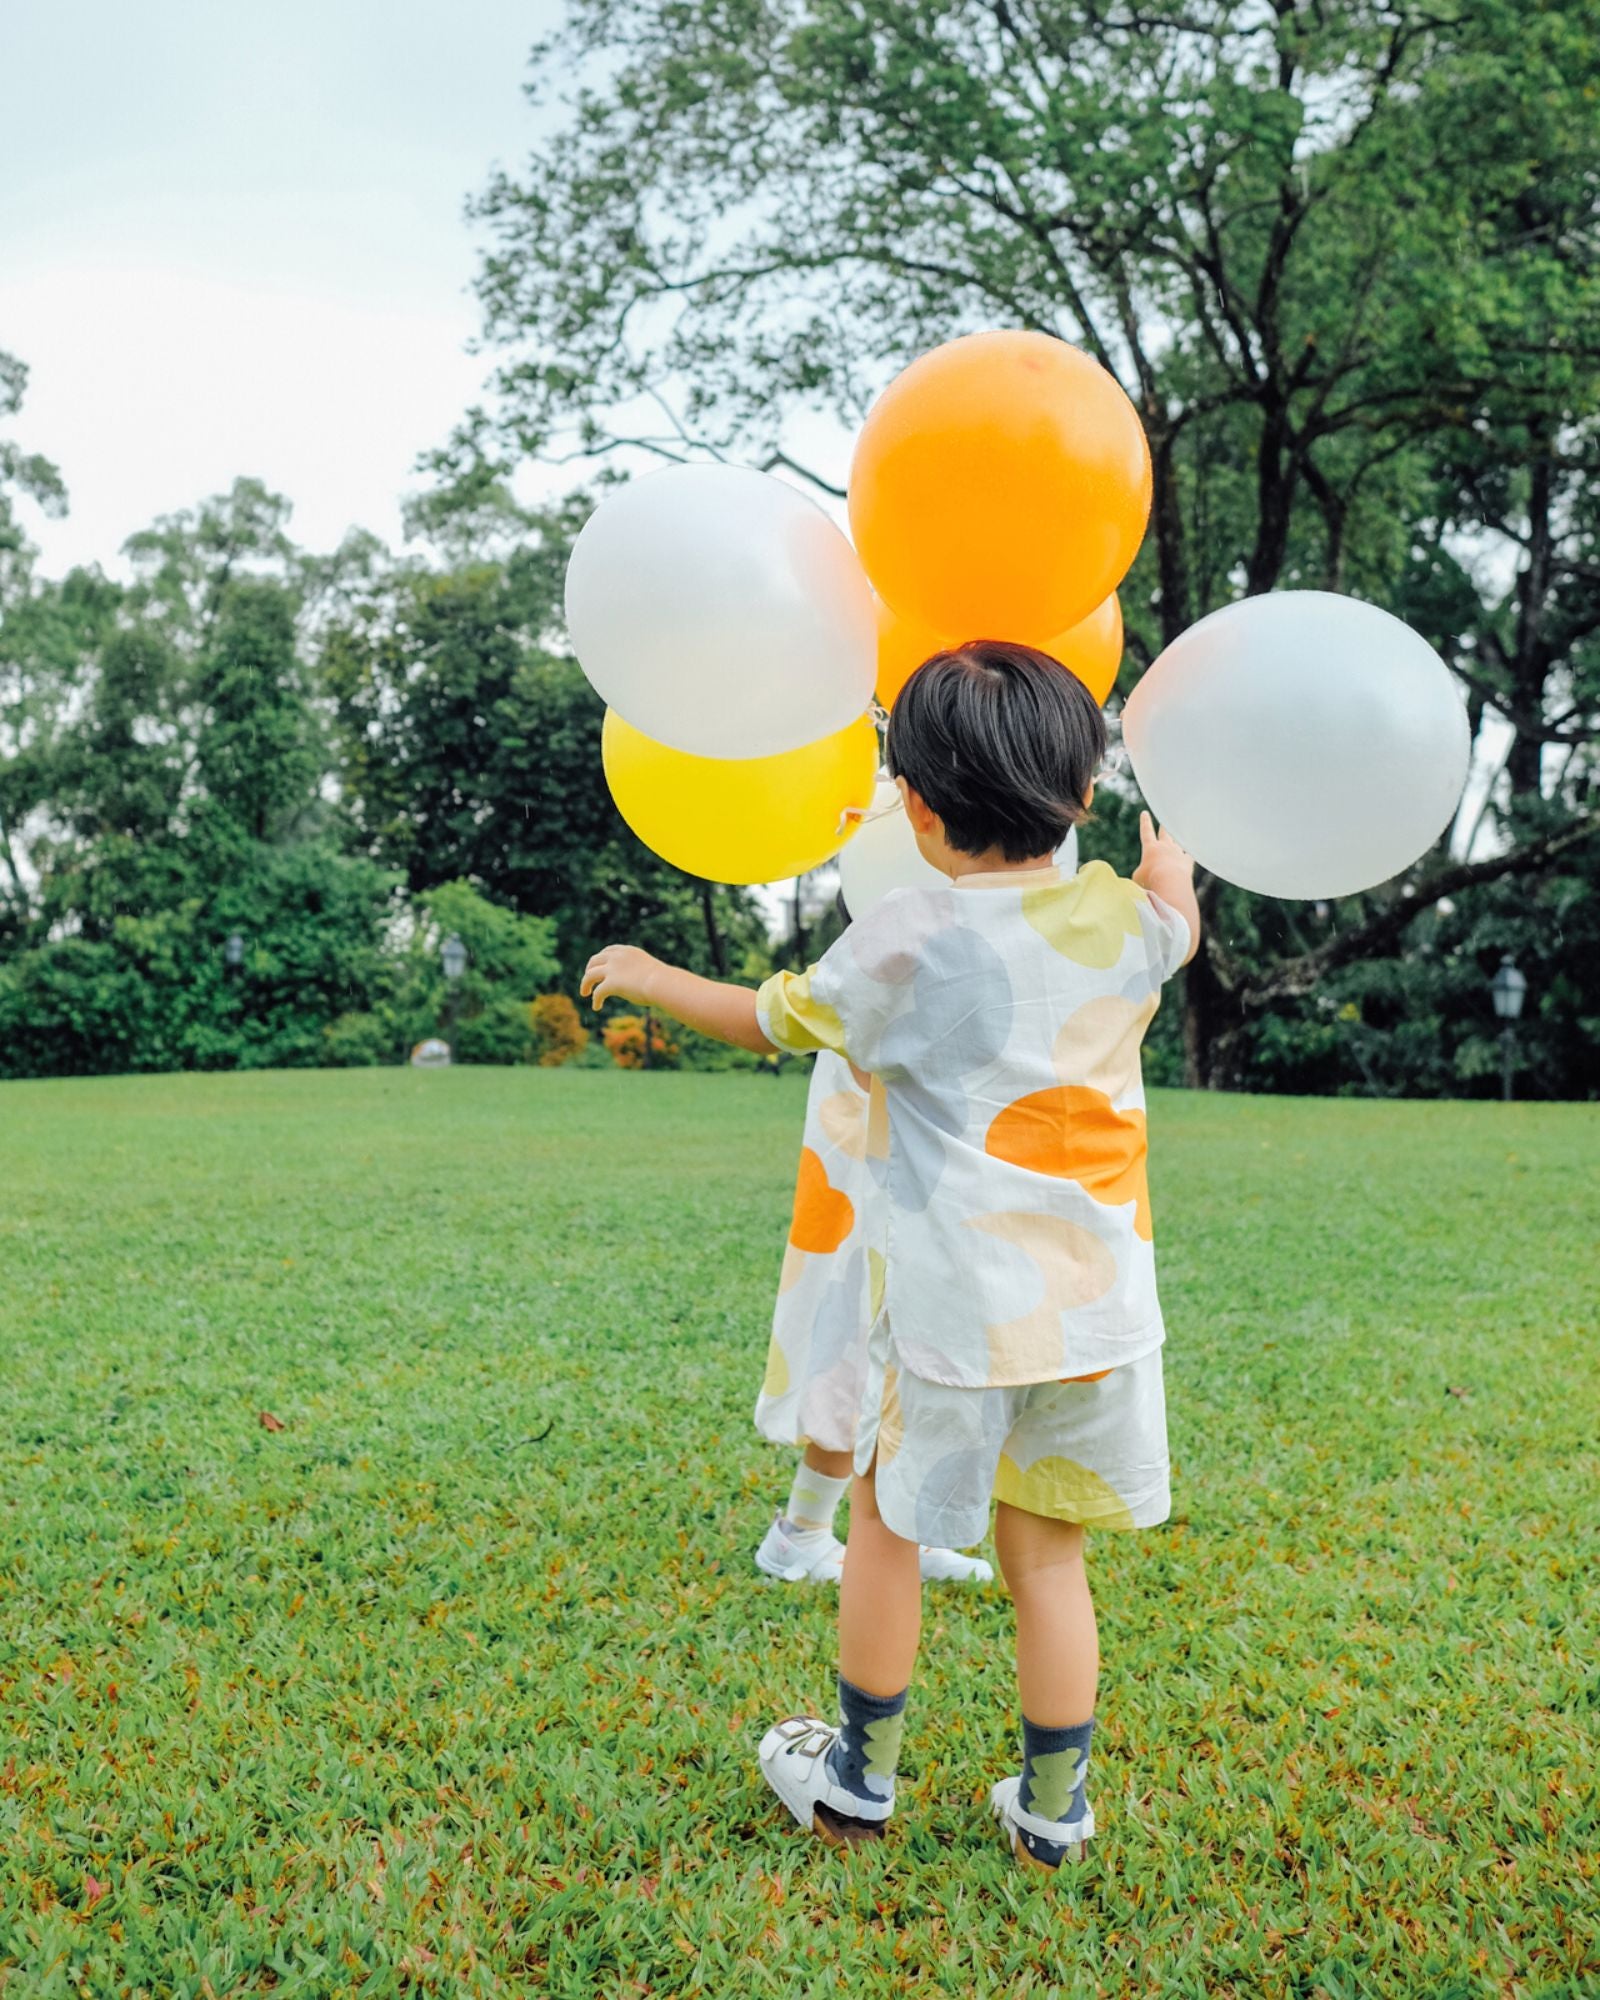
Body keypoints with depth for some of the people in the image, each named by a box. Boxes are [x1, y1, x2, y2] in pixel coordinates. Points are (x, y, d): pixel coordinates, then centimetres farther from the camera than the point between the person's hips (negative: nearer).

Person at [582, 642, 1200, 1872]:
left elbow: (766, 1020, 6)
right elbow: (1180, 915, 24)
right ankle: (1052, 1810, 27)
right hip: (1100, 1309, 4)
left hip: (956, 1312, -3)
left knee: (887, 1523, 16)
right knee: (1046, 1550, 16)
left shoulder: (905, 946, -11)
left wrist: (647, 975, 23)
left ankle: (859, 1782, 32)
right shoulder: (1118, 918, -2)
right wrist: (1161, 835, 44)